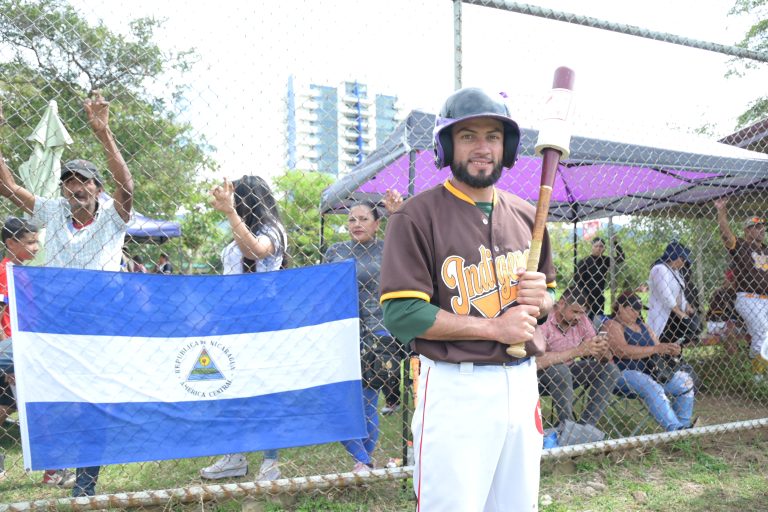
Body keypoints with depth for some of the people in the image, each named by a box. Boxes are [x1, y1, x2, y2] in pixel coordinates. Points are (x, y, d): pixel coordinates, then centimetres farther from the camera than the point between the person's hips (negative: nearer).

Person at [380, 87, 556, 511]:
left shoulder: (526, 216, 11)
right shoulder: (417, 215, -8)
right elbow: (400, 313, -15)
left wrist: (539, 298, -4)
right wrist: (493, 327, -15)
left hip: (522, 384, 6)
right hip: (455, 391, -6)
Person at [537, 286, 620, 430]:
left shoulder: (582, 320, -5)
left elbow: (606, 359, -3)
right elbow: (537, 361, -39)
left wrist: (603, 350, -29)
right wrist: (577, 351, -37)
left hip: (568, 371, 7)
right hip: (543, 376, -7)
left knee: (610, 370, -7)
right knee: (561, 370, -36)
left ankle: (586, 426, -7)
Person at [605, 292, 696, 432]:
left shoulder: (642, 325, 21)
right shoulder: (612, 325, -5)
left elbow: (658, 348, 17)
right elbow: (623, 351, -20)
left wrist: (670, 350, -7)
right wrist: (655, 349, -22)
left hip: (648, 373, 8)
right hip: (624, 374, -8)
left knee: (685, 380, -7)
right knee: (653, 389, -34)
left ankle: (684, 426, -6)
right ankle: (674, 429, -35)